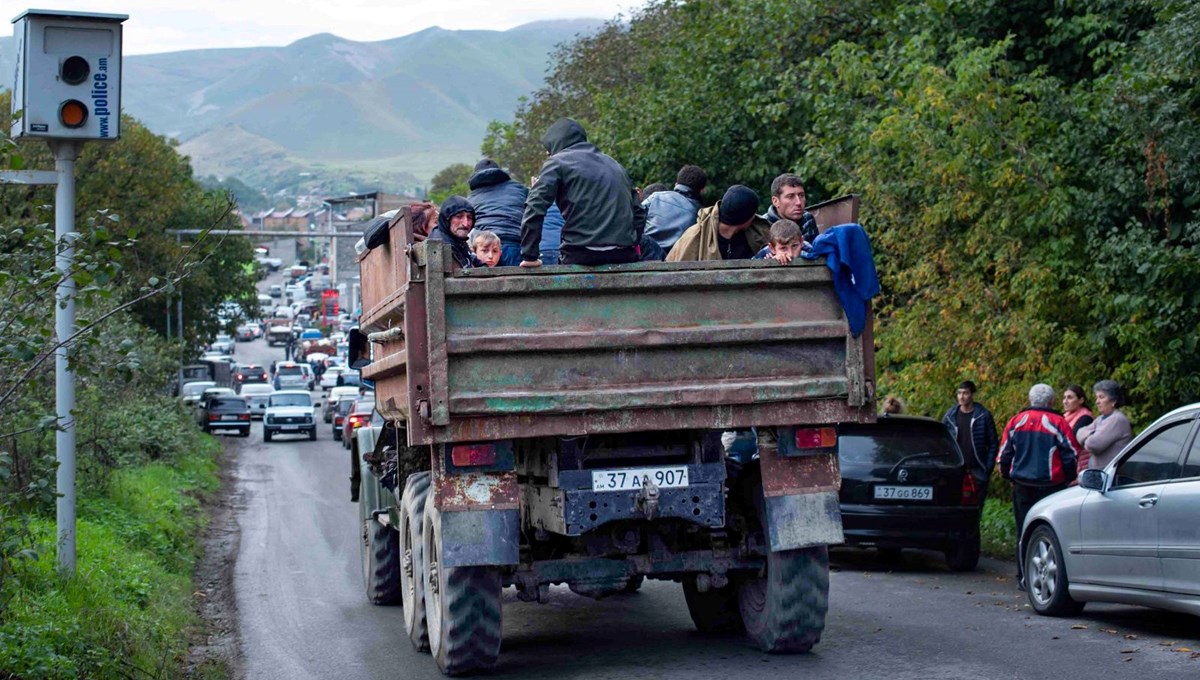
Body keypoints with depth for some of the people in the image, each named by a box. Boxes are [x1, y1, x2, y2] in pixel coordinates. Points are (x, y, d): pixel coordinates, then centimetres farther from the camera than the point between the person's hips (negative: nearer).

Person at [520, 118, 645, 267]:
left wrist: (529, 256, -3)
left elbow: (534, 207, -6)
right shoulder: (613, 164, 24)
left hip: (581, 254, -5)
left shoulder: (557, 162, 6)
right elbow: (638, 213, 21)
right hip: (625, 255, 5)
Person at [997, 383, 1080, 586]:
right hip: (1050, 486, -3)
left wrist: (1009, 477, 25)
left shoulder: (1016, 422, 5)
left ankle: (1024, 577, 7)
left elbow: (1005, 454, 11)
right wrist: (1067, 479, 12)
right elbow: (1071, 455, -2)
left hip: (1022, 486, 3)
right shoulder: (1058, 423, -6)